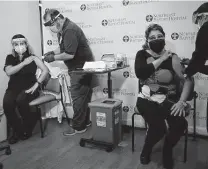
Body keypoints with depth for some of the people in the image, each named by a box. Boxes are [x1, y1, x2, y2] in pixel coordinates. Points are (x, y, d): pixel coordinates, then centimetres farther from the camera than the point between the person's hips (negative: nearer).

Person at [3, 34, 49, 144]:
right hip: (14, 87, 3)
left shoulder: (32, 57, 1)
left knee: (20, 100, -33)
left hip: (29, 87, -2)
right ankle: (17, 131, -5)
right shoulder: (10, 58, 8)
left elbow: (45, 70, -9)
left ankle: (27, 129, -5)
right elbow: (8, 72, -11)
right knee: (7, 104, -28)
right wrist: (24, 63, -15)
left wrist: (36, 85, -17)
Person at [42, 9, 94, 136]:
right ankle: (85, 121, 28)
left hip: (82, 68, -10)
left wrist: (54, 58, -15)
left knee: (78, 97, -3)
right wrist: (53, 52, 5)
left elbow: (70, 54, -27)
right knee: (83, 96, 16)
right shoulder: (63, 29, 10)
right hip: (79, 67, 10)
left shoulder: (70, 30, -23)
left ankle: (78, 127, 9)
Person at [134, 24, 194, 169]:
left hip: (169, 100, 1)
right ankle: (147, 149, 11)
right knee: (158, 127, -27)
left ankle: (167, 150, 11)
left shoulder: (172, 57, 1)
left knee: (180, 124, -26)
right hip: (148, 99, -1)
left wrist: (182, 102, -21)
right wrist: (161, 60, -12)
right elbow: (140, 73, -18)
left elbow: (188, 80, -8)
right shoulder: (142, 54, 3)